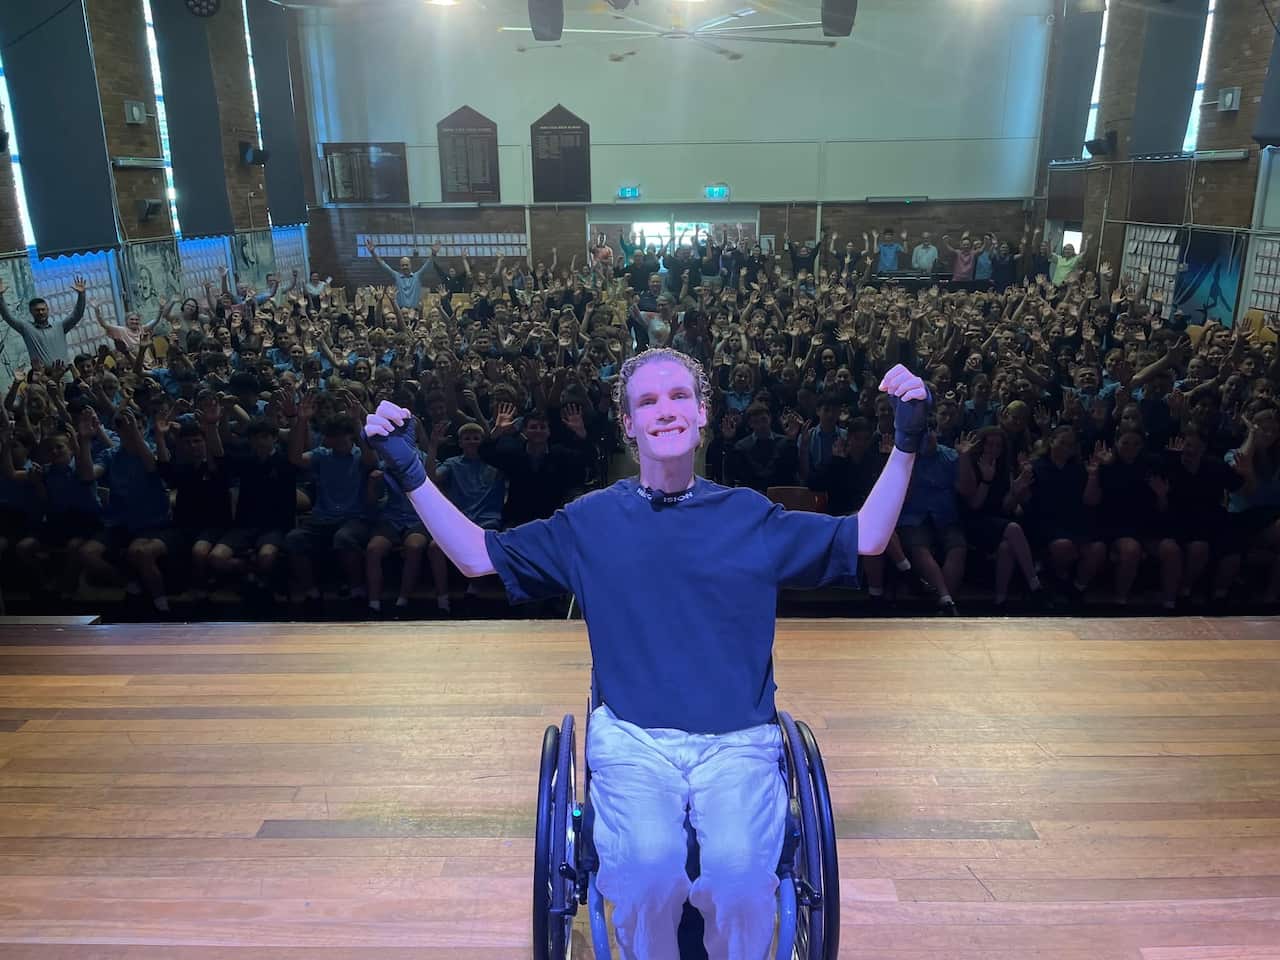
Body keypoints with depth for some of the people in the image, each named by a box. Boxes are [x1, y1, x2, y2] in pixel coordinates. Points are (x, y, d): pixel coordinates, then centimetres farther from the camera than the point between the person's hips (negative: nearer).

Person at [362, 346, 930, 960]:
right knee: (648, 867, -26)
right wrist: (410, 472, 4)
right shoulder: (591, 520, 9)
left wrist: (906, 445, 2)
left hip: (738, 741, 1)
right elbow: (477, 555, 12)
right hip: (632, 738, 0)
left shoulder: (748, 516, 10)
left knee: (741, 871, -24)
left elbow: (867, 539, 12)